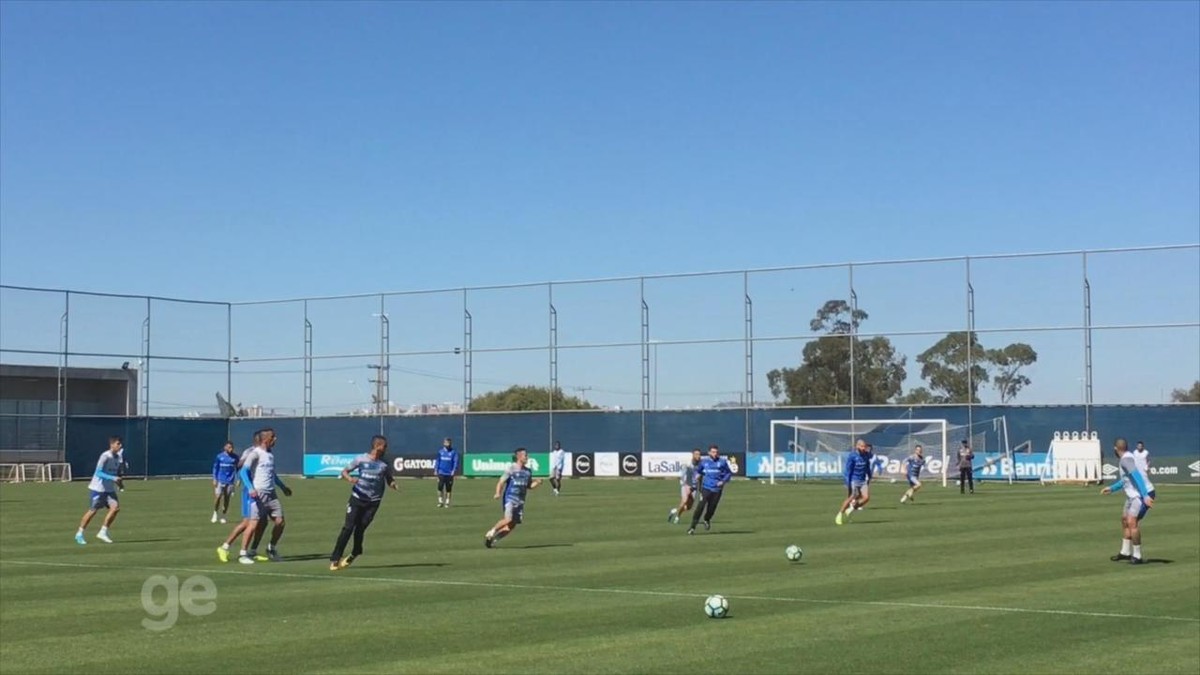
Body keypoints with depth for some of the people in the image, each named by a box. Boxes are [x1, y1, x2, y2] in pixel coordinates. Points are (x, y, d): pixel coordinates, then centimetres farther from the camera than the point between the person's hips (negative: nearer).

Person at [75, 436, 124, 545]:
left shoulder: (117, 457, 5)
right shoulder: (105, 456, -19)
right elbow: (98, 473, -26)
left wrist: (118, 482, 8)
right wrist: (113, 478, -34)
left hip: (109, 489, 7)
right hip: (97, 488, -7)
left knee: (116, 507, -11)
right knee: (92, 511, 2)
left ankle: (103, 532, 0)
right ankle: (79, 534, 19)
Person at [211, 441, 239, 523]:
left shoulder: (235, 457, 2)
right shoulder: (219, 456, -1)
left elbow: (237, 468, 9)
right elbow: (215, 468, 5)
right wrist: (214, 479, 0)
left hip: (230, 481, 1)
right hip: (220, 480, -1)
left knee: (227, 498, 2)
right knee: (218, 496, -10)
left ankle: (223, 516, 14)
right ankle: (215, 513, 11)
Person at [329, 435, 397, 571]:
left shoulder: (385, 464, 3)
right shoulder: (361, 459, -3)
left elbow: (389, 480, 13)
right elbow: (344, 472, 1)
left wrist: (393, 485, -10)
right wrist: (350, 479, -21)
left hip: (373, 502, 1)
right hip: (357, 498, -1)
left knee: (360, 529, -1)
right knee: (348, 527, -6)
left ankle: (354, 554, 23)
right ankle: (335, 559, -1)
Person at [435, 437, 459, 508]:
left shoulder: (454, 452, 1)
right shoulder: (440, 451, 9)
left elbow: (456, 462, -3)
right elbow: (438, 461, 13)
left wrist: (454, 470, -15)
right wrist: (436, 470, 5)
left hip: (449, 474, -1)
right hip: (441, 473, 1)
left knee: (448, 489, 1)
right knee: (440, 488, -7)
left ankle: (447, 502, 10)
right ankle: (440, 501, 3)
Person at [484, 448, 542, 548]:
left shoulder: (528, 471, 12)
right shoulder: (511, 469, -6)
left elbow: (529, 486, 21)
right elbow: (501, 482, -8)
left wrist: (537, 482, 1)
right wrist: (498, 493, -25)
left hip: (520, 501, 6)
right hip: (510, 498, -6)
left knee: (513, 525, 1)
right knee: (508, 519, -23)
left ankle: (494, 539, 15)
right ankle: (490, 533, -2)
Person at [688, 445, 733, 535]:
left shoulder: (723, 461, 1)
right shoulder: (704, 461, 5)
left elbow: (729, 473, 7)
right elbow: (698, 470, 19)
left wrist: (723, 481, -8)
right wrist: (697, 475, -3)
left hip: (717, 489, 0)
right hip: (706, 487, 0)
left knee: (712, 508, 3)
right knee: (701, 506, -14)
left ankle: (707, 520, 38)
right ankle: (693, 526, -12)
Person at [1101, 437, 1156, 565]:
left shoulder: (1126, 459, -17)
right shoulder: (1123, 459, 14)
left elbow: (1138, 477, -28)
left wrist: (1145, 496, -35)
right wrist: (1112, 488, 32)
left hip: (1144, 495, -11)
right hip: (1134, 495, 11)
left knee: (1132, 522, -19)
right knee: (1125, 520, 20)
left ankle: (1137, 556, -11)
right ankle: (1126, 552, 32)